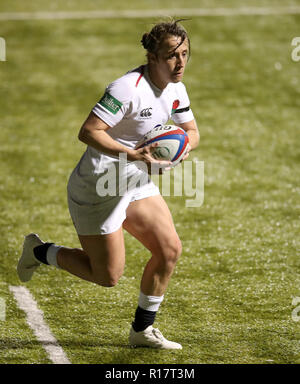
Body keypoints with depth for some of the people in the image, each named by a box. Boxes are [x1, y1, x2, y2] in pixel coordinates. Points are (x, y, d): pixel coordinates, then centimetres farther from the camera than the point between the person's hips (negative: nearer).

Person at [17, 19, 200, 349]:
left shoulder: (175, 88, 1)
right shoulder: (128, 88, -26)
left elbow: (191, 131, 13)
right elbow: (87, 132, -30)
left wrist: (183, 147, -10)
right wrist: (132, 155, -38)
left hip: (136, 181, 8)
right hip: (98, 186, -8)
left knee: (170, 249, -1)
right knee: (108, 276, -2)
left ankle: (142, 330, 16)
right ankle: (39, 252, 22)